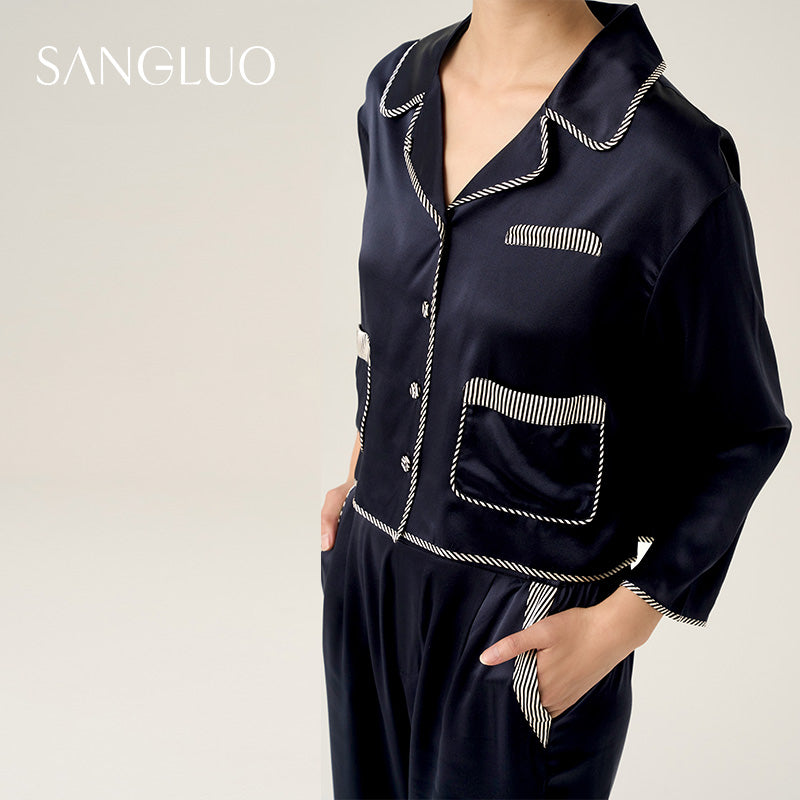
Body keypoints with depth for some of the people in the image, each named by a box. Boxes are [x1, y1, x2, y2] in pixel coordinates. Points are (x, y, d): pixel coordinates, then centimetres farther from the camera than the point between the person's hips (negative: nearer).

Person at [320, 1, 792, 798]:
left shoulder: (665, 159, -20)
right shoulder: (396, 87, -1)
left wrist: (618, 627, -12)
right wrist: (365, 465, 9)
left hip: (528, 619, -5)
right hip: (367, 570, 6)